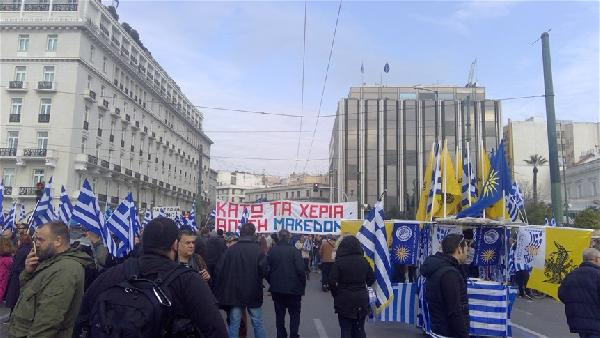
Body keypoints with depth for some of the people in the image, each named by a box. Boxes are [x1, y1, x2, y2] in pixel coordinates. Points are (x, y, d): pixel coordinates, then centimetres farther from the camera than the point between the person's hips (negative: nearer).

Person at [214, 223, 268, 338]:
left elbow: (219, 270, -4)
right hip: (253, 293, -1)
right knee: (258, 323, 12)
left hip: (235, 292, 2)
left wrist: (218, 291, 5)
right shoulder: (257, 250, -10)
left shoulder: (231, 249, -4)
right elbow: (265, 270, -16)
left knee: (234, 324, 9)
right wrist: (256, 279, 6)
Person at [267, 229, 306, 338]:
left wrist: (272, 283, 12)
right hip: (293, 288, -3)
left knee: (279, 314, 15)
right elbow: (300, 270, -17)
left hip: (277, 288, 3)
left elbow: (267, 269, -1)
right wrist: (303, 285, -3)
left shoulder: (272, 251, -3)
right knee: (294, 313, 12)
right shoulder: (294, 251, -12)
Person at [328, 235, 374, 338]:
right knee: (359, 330, 14)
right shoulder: (363, 261, -1)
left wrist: (336, 294, 1)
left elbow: (331, 282, -15)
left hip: (344, 301, -3)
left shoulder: (339, 261, -12)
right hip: (361, 300, 3)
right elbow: (371, 279, 5)